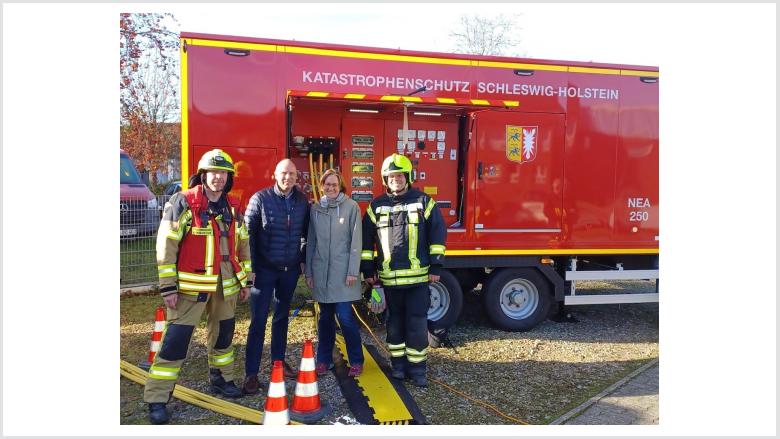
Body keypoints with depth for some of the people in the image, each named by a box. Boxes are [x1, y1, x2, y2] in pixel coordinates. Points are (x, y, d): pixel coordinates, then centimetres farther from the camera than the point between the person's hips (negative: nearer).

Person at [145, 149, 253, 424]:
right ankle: (156, 399, 5)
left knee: (223, 333, 17)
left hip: (226, 284, 6)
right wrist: (168, 287, -13)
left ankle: (221, 379, 37)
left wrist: (246, 280, 13)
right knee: (176, 340, -5)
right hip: (192, 284, -5)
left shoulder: (233, 207, 7)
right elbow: (166, 245, -11)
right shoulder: (183, 203, -11)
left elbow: (243, 244, 15)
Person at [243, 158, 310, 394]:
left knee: (282, 316, 15)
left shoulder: (302, 200, 1)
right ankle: (251, 373, 3)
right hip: (265, 269, -4)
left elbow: (306, 233, 10)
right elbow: (248, 233, -10)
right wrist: (250, 268, -13)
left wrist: (303, 260, 6)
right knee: (258, 321, -3)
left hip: (290, 269, 4)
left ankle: (278, 361, 29)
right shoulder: (260, 198, -9)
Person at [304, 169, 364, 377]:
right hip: (321, 271, 4)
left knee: (345, 317, -5)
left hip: (342, 271, -4)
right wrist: (308, 272, 11)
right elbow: (311, 241, 12)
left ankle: (356, 360, 11)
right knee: (325, 317, 12)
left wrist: (353, 271, -10)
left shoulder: (351, 207, -3)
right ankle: (324, 359, 24)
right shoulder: (315, 209, 9)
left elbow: (356, 240, -6)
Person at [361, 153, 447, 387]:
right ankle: (398, 364, 25)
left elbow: (438, 233, 0)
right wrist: (367, 270, 7)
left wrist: (436, 266, -4)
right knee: (395, 322, 12)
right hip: (390, 277, 2)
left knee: (417, 323, 2)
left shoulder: (424, 201, 0)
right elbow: (366, 240, 10)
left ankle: (417, 368, 14)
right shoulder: (376, 206, 6)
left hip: (418, 276, -2)